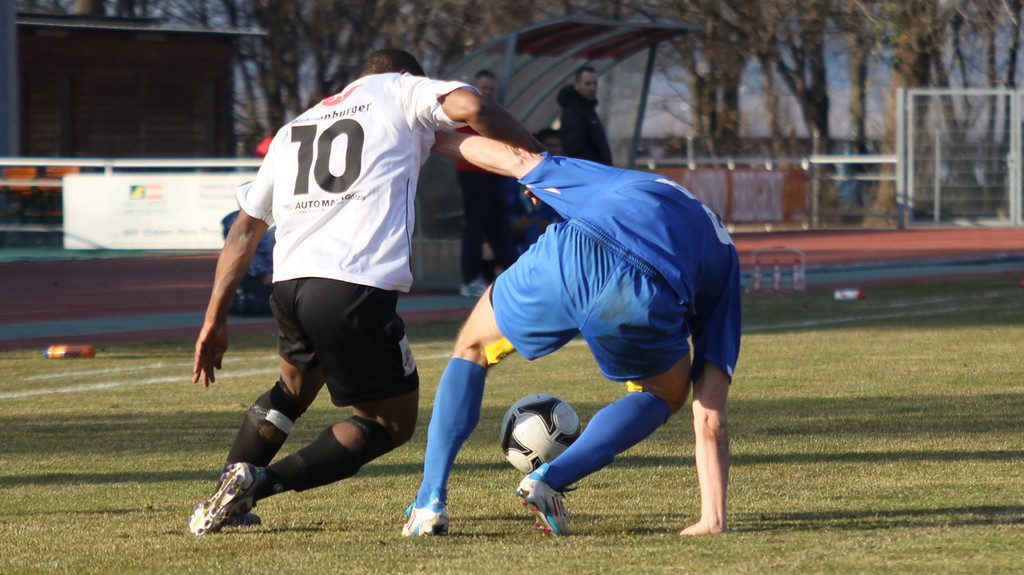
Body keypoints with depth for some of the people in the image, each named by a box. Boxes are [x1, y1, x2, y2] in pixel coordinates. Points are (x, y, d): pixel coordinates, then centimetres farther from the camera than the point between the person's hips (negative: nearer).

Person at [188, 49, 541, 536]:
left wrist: (215, 318, 28)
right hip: (357, 289, -6)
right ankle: (259, 482, -5)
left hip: (288, 285, 6)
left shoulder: (295, 129, 29)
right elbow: (469, 107, -6)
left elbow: (245, 228, 27)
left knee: (295, 387, 34)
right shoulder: (400, 90, 15)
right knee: (392, 421, 10)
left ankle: (228, 490, 18)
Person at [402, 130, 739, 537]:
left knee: (472, 349, 31)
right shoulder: (724, 259, 34)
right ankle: (551, 481, 13)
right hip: (645, 304, -1)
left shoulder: (626, 182, 40)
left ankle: (430, 503, 20)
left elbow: (519, 160, 44)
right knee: (665, 394, 33)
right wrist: (713, 520, 28)